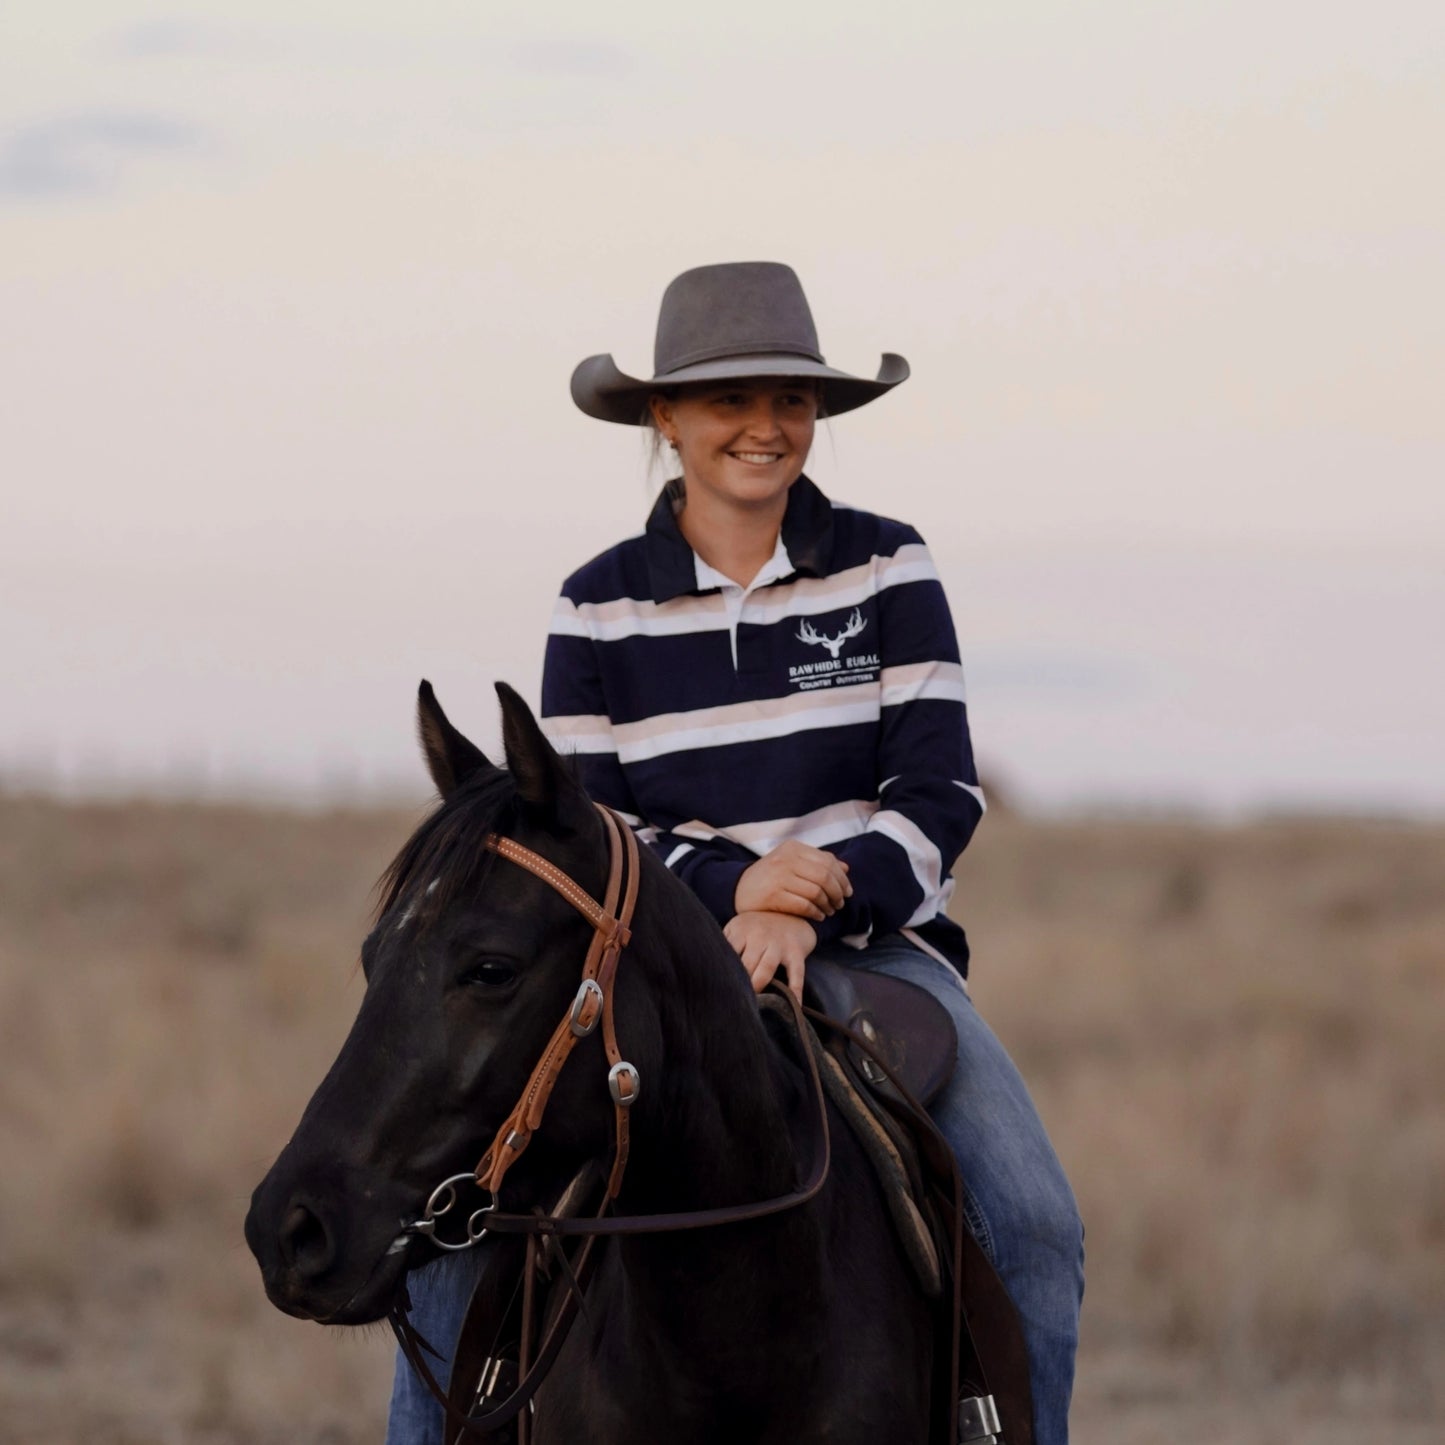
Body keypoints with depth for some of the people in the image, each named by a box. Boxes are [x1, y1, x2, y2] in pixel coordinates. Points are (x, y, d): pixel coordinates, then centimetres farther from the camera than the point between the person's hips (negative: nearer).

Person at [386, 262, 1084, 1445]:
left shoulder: (887, 570, 3)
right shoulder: (600, 607, 4)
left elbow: (941, 790, -3)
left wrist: (814, 912, -19)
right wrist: (733, 884, -18)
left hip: (872, 944, 0)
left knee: (1036, 1225, -23)